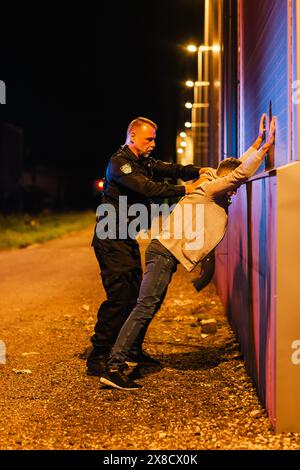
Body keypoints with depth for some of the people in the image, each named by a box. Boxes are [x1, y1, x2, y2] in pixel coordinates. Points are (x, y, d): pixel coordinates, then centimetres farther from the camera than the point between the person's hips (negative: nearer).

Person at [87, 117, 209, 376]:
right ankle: (98, 358, -11)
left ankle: (133, 350, 25)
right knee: (118, 295, -15)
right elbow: (147, 188, -26)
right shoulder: (120, 163, -15)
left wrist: (198, 171, -10)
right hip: (111, 239, -10)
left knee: (135, 294, 13)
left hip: (127, 238, 10)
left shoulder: (144, 161, 15)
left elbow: (171, 169, 7)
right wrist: (183, 190, -27)